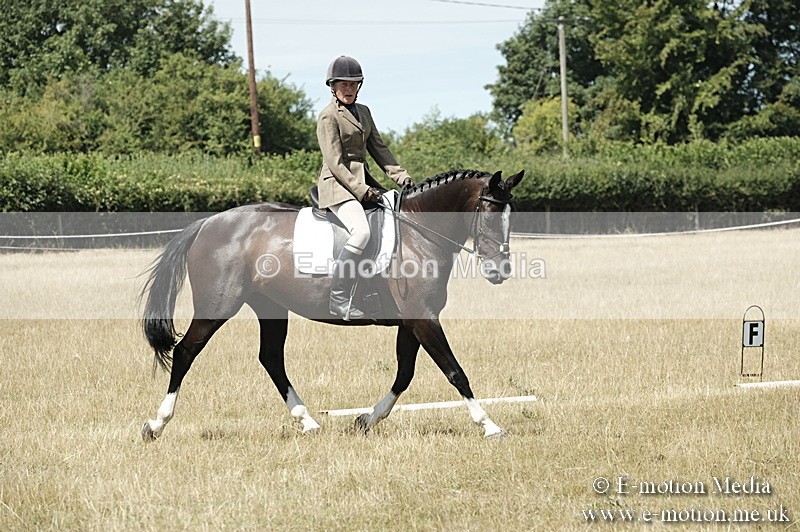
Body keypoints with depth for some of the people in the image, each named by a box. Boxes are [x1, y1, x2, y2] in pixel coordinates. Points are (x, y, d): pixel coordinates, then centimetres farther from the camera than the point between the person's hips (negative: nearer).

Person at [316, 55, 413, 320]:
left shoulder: (363, 112, 16)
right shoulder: (328, 116, -8)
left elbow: (378, 148, 17)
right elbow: (335, 162, -14)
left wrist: (401, 176, 2)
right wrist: (361, 190, -20)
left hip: (362, 181, 9)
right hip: (337, 184, -9)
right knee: (361, 231, -31)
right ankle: (339, 299, -27)